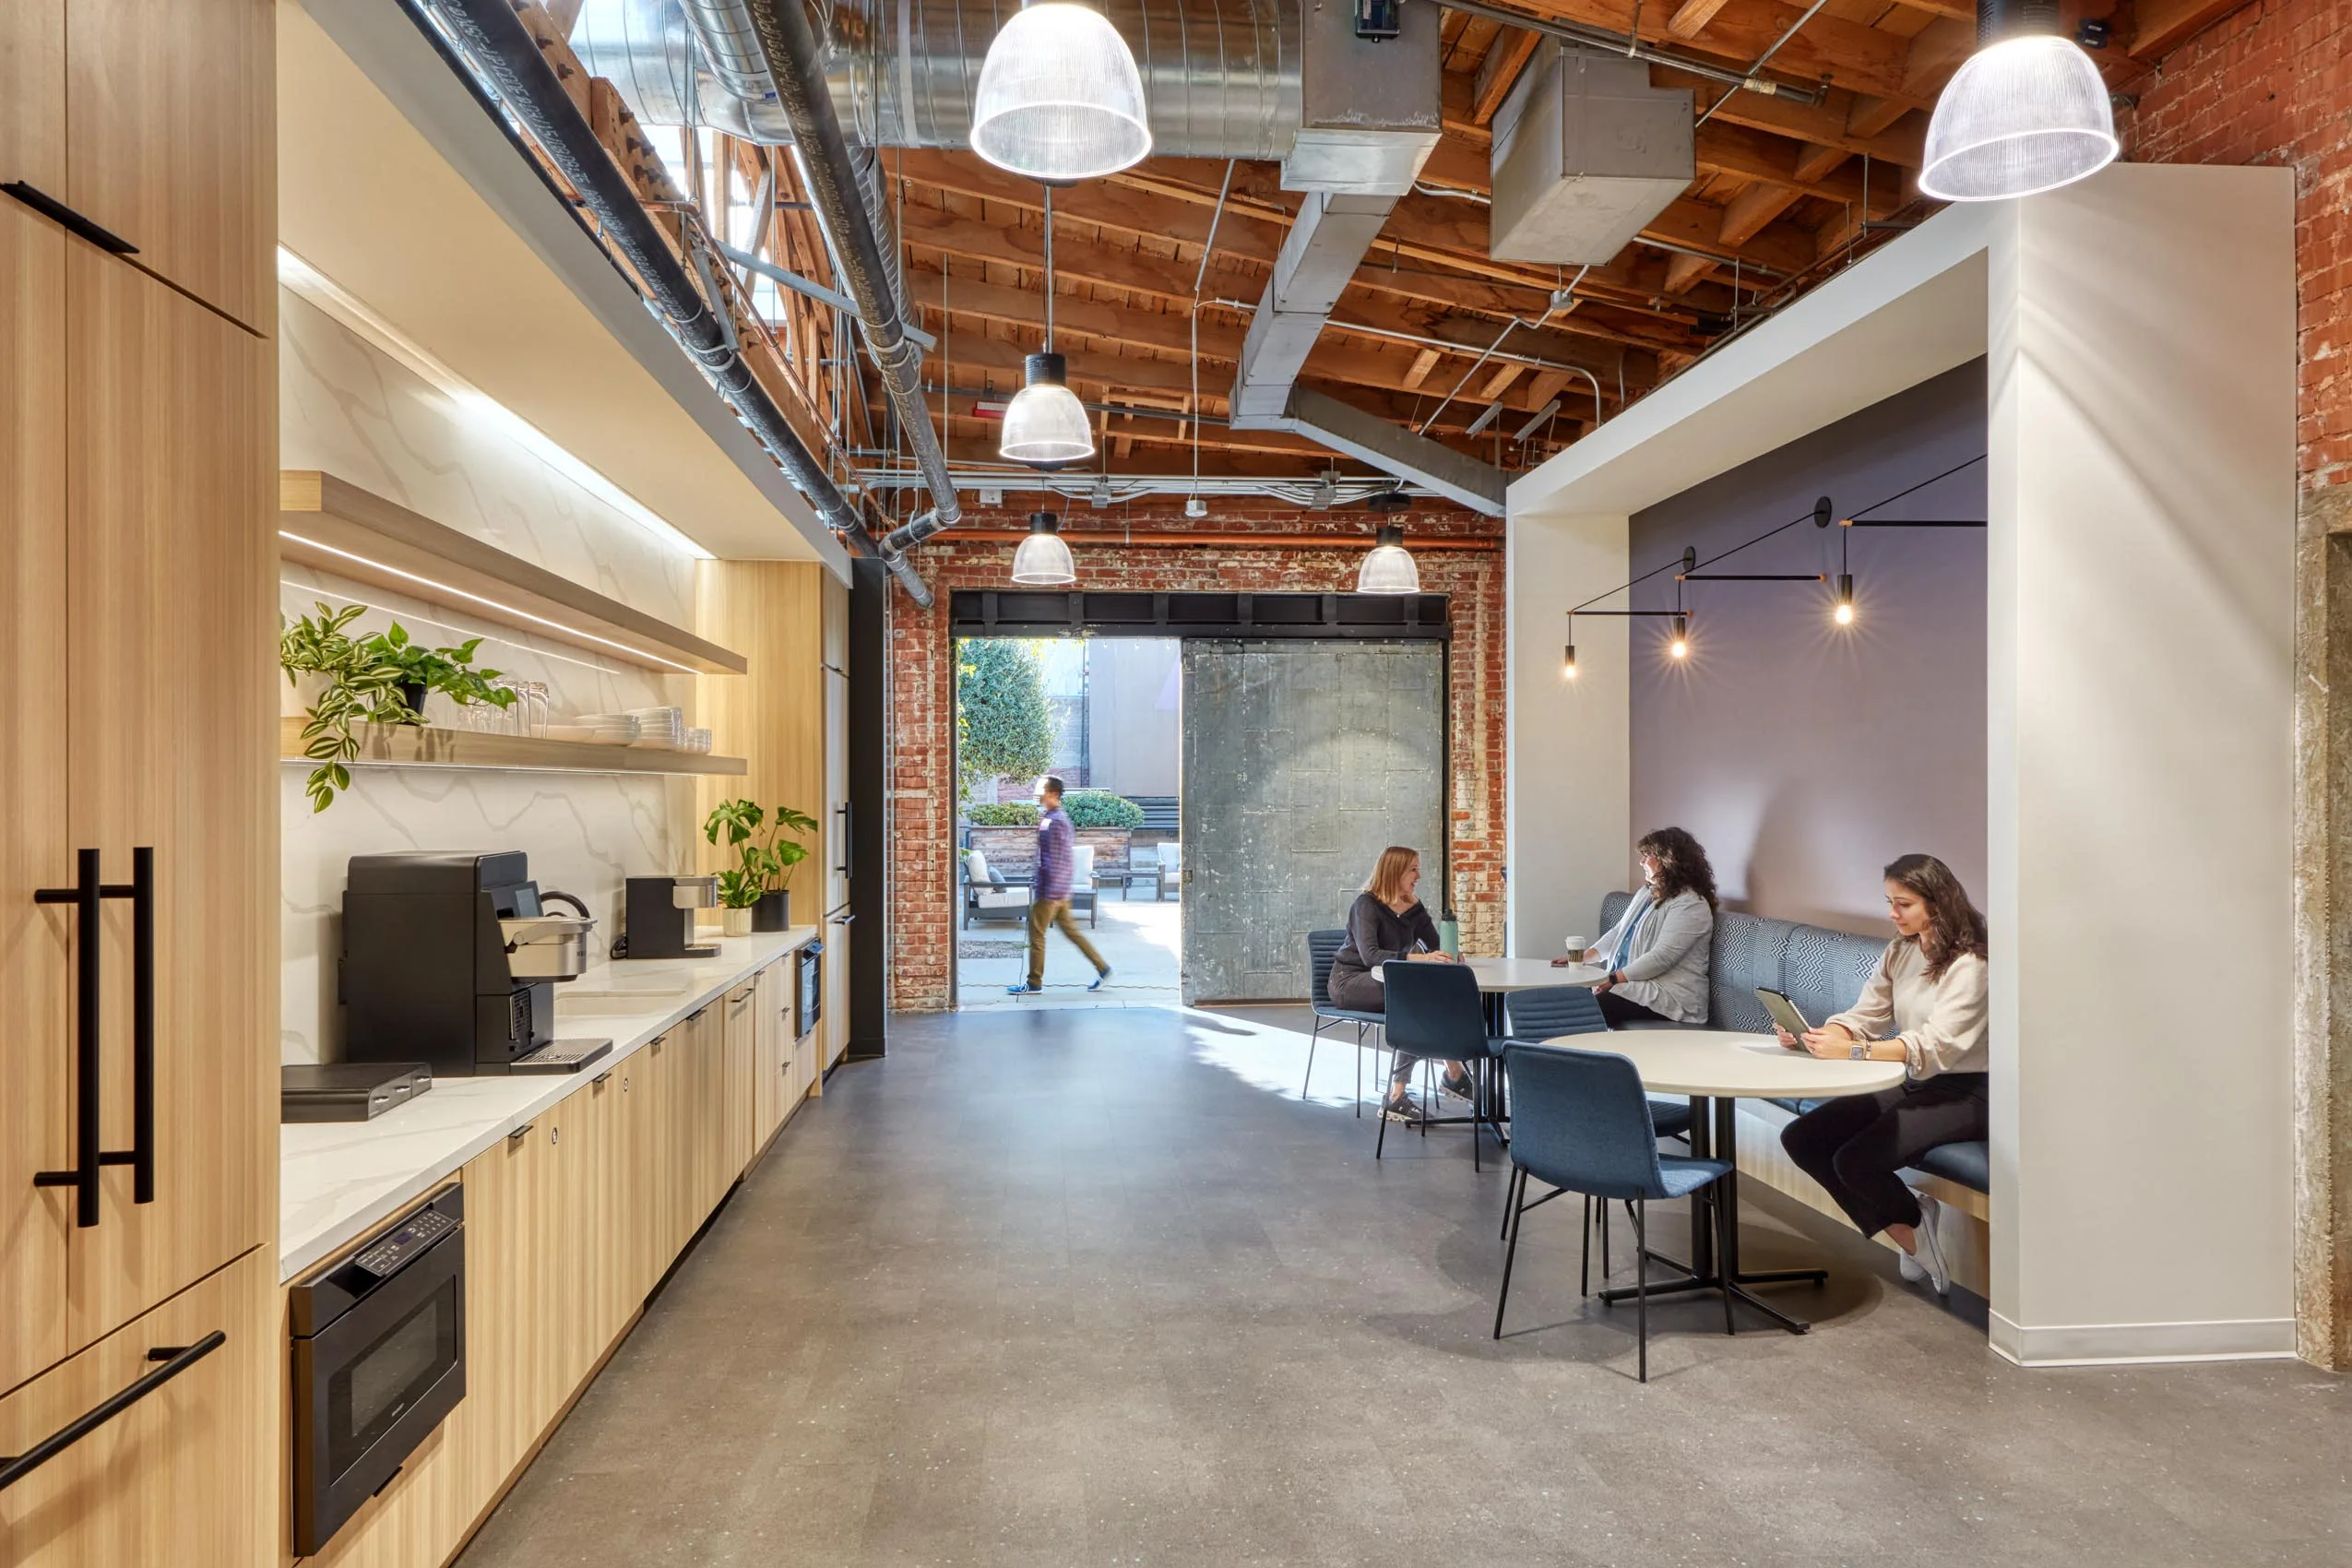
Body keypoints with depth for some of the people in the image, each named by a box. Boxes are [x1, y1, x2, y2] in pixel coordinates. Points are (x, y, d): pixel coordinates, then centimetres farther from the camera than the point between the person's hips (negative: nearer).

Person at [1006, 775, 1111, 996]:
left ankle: (1034, 984, 6)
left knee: (1036, 934, -1)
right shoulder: (1061, 817, 12)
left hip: (1050, 889, -10)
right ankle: (1102, 967, 16)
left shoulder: (1053, 821, -18)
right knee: (1069, 929, 14)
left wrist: (1051, 892, -20)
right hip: (1059, 890, 10)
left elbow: (1054, 860, -20)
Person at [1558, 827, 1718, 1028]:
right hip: (1632, 986, 9)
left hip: (1667, 998, -9)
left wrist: (1614, 979, -20)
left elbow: (1661, 958, -20)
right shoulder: (1647, 893, 20)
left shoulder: (1690, 906, -11)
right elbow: (1618, 933, 21)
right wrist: (1582, 957, 6)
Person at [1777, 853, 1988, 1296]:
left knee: (1856, 1159, -26)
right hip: (1910, 1085, 8)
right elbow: (1863, 1017, 3)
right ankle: (1908, 1235, 4)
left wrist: (1852, 1051, -39)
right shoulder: (1900, 953, 9)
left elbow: (1936, 1045, -29)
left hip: (1963, 1093, -8)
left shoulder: (1968, 965, -16)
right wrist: (1813, 1036, -18)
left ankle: (1914, 1220, 9)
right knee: (1801, 1138, -8)